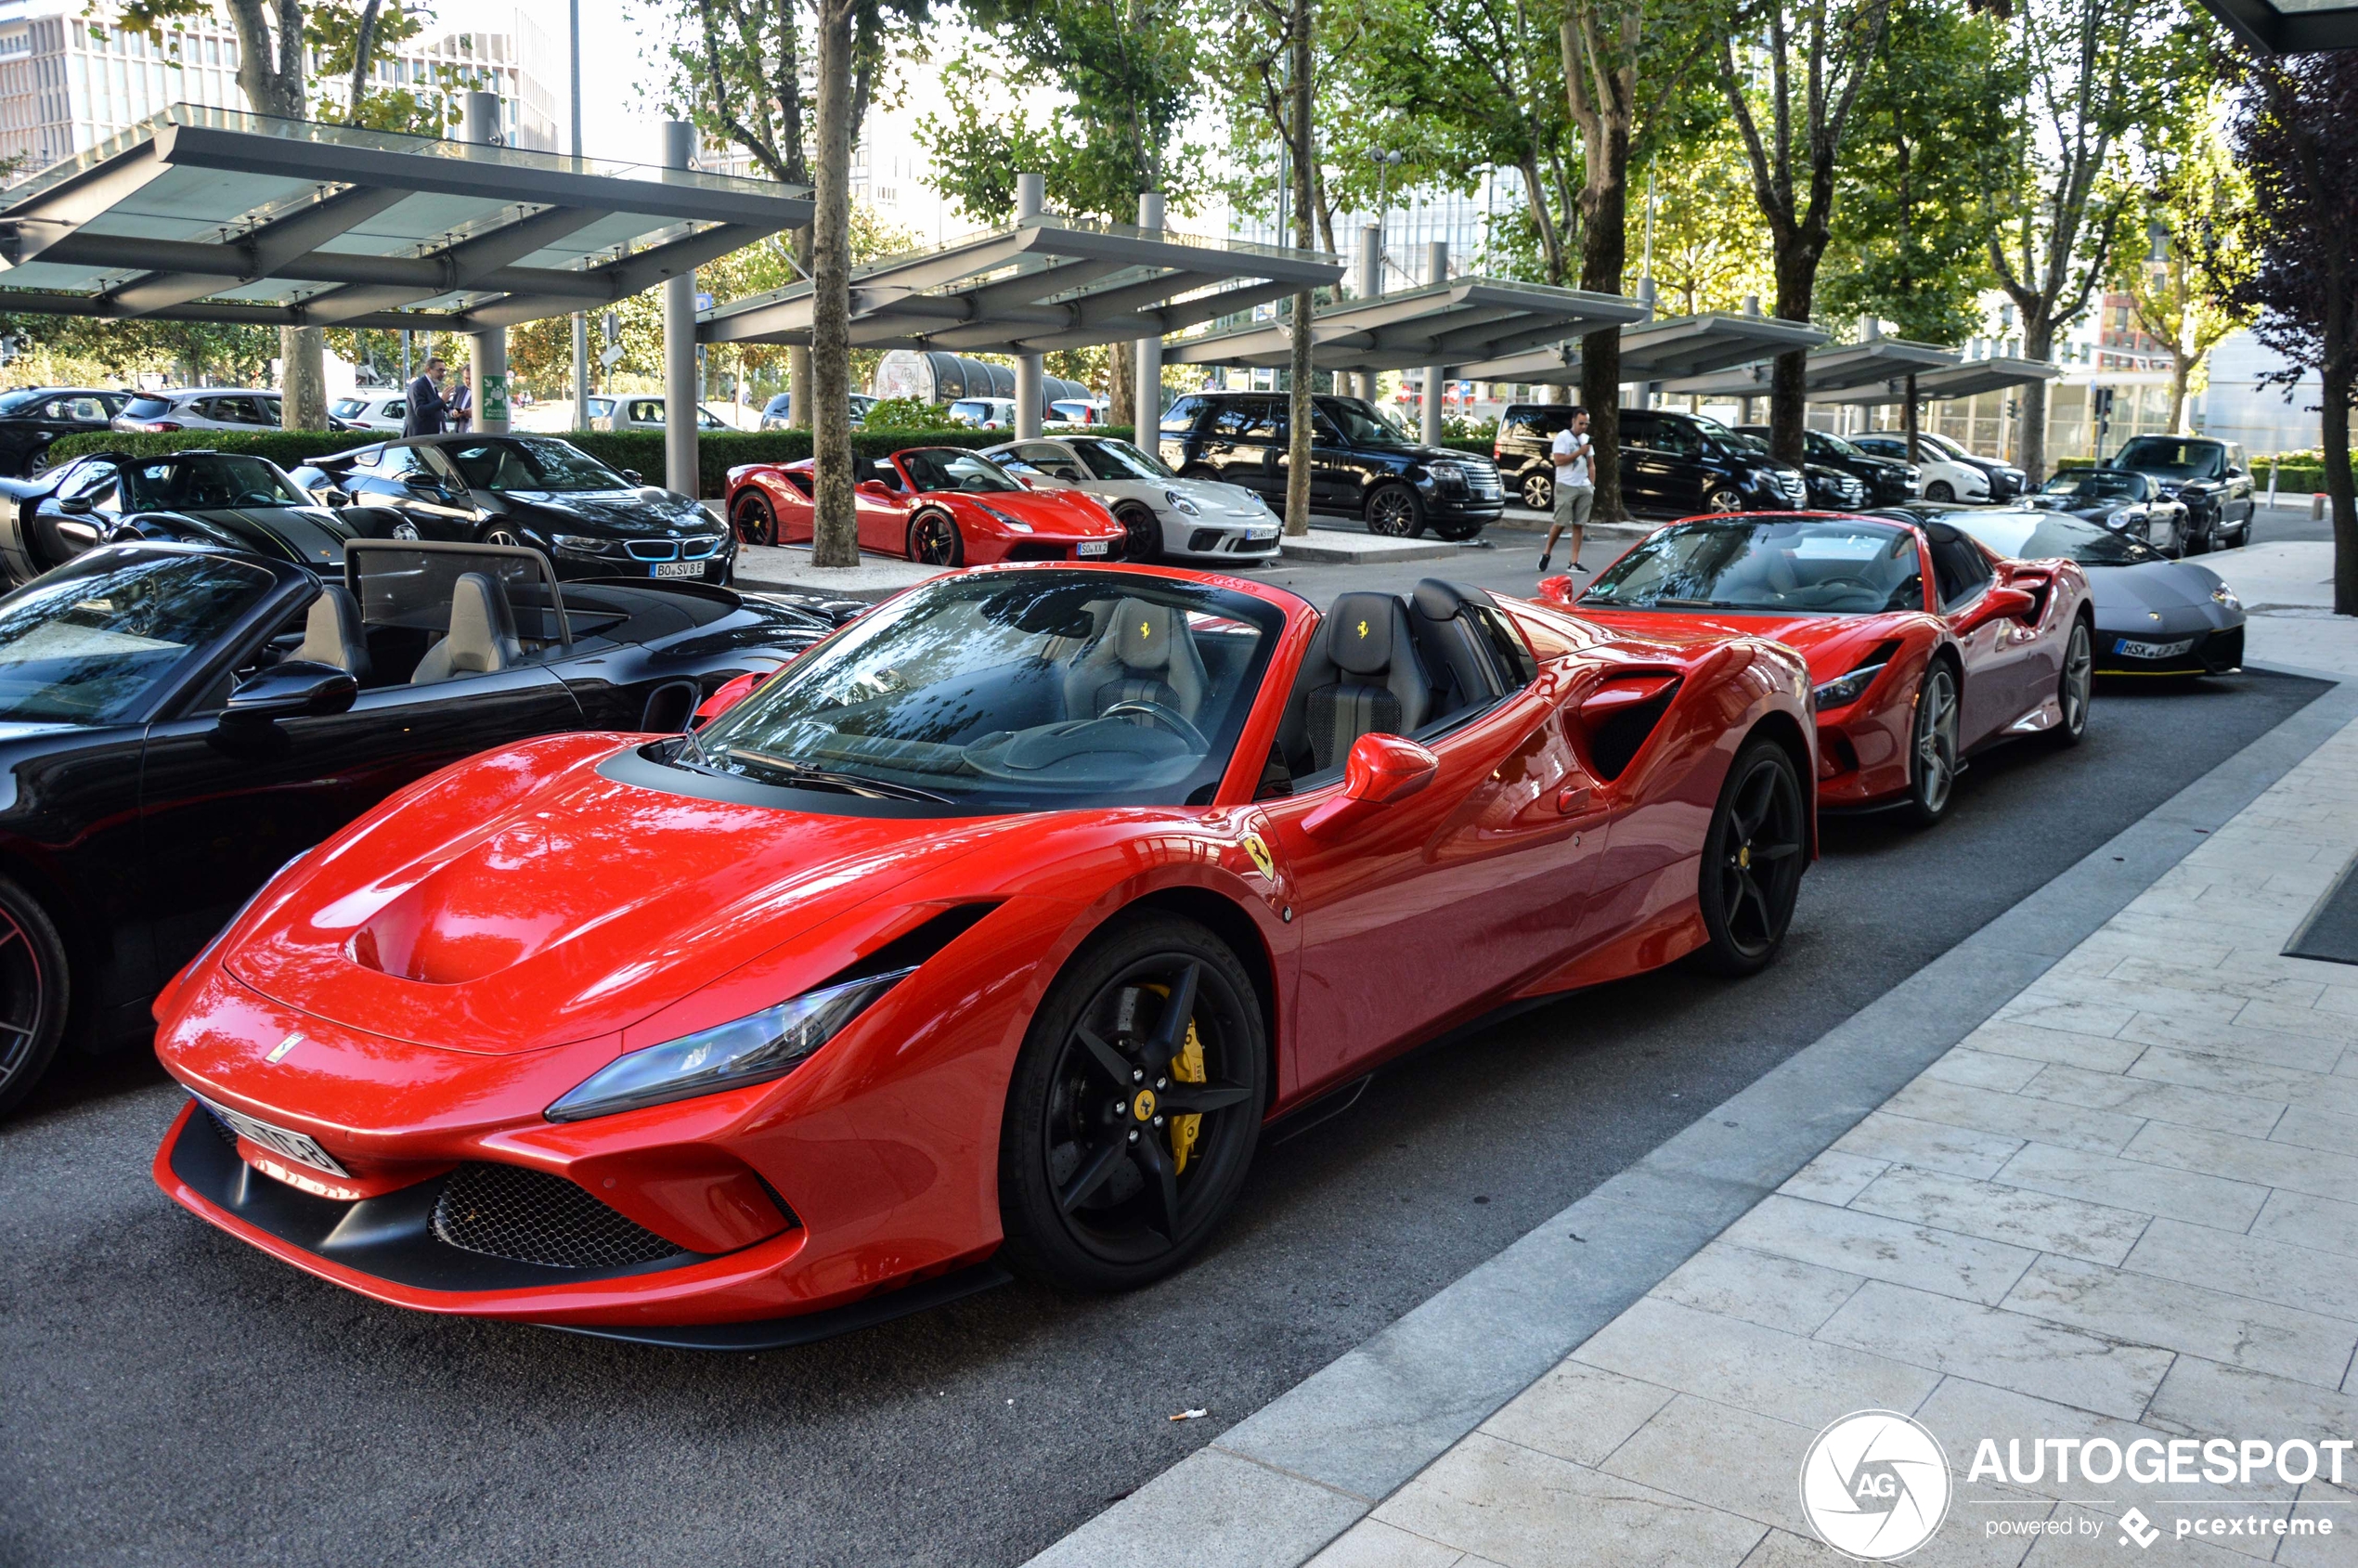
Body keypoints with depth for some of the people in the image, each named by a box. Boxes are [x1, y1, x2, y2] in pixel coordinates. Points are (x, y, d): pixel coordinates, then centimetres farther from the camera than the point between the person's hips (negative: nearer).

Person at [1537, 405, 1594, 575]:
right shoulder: (1562, 437, -4)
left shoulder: (1586, 439, 15)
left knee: (1578, 525, 1)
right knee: (1560, 523, -6)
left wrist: (1592, 486, 9)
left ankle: (1574, 562, 1)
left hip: (1584, 488, 5)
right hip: (1566, 486, -5)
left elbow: (1591, 465, 17)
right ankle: (1546, 553, 14)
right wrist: (1580, 452, -14)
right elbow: (1558, 460, -14)